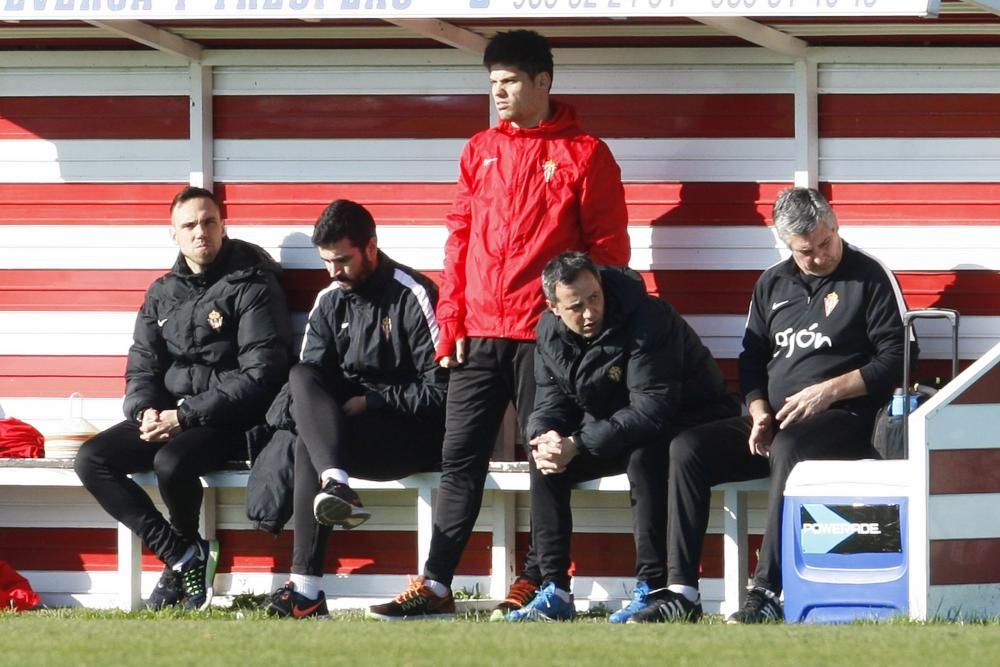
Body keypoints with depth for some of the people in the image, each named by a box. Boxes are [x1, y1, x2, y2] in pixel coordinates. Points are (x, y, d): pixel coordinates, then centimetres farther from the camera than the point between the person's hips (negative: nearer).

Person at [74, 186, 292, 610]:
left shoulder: (252, 288, -5)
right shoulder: (162, 293, 15)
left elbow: (260, 377, -13)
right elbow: (141, 367, 14)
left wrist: (185, 415, -17)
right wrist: (146, 410, -11)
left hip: (225, 421, -6)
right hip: (165, 415, 6)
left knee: (171, 462, -36)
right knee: (92, 460, -16)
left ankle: (187, 551, -3)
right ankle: (182, 556, -14)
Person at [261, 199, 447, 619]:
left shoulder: (413, 296, -7)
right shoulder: (330, 302, 13)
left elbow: (441, 391, -12)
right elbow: (310, 381, 12)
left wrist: (369, 403, -12)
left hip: (414, 435, -6)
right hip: (350, 425, 6)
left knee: (310, 445, -29)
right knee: (300, 377, -23)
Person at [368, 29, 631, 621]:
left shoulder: (584, 154, 0)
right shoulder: (481, 151, 13)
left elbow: (609, 248, 0)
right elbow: (460, 239, 12)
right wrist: (451, 323, 4)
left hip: (546, 335, -4)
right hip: (479, 334, 4)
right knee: (461, 458, 1)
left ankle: (544, 586, 5)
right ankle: (436, 585, 1)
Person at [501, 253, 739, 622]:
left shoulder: (648, 321, -27)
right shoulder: (551, 332, -4)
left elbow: (651, 410, -32)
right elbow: (550, 402, 2)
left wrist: (577, 445, -36)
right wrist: (545, 437, -24)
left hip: (688, 422, -7)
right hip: (611, 431, 7)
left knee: (644, 456, -37)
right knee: (544, 459, -12)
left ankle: (653, 589, -34)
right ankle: (554, 592, -11)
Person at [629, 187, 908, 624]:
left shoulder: (870, 278, 0)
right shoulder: (773, 284, 17)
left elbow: (896, 358, -6)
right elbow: (752, 359, 21)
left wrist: (831, 391, -15)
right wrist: (759, 413, 2)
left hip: (841, 420, -6)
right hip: (773, 423, 6)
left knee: (788, 446, -39)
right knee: (687, 449, -15)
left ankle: (768, 594, -42)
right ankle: (682, 594, -21)